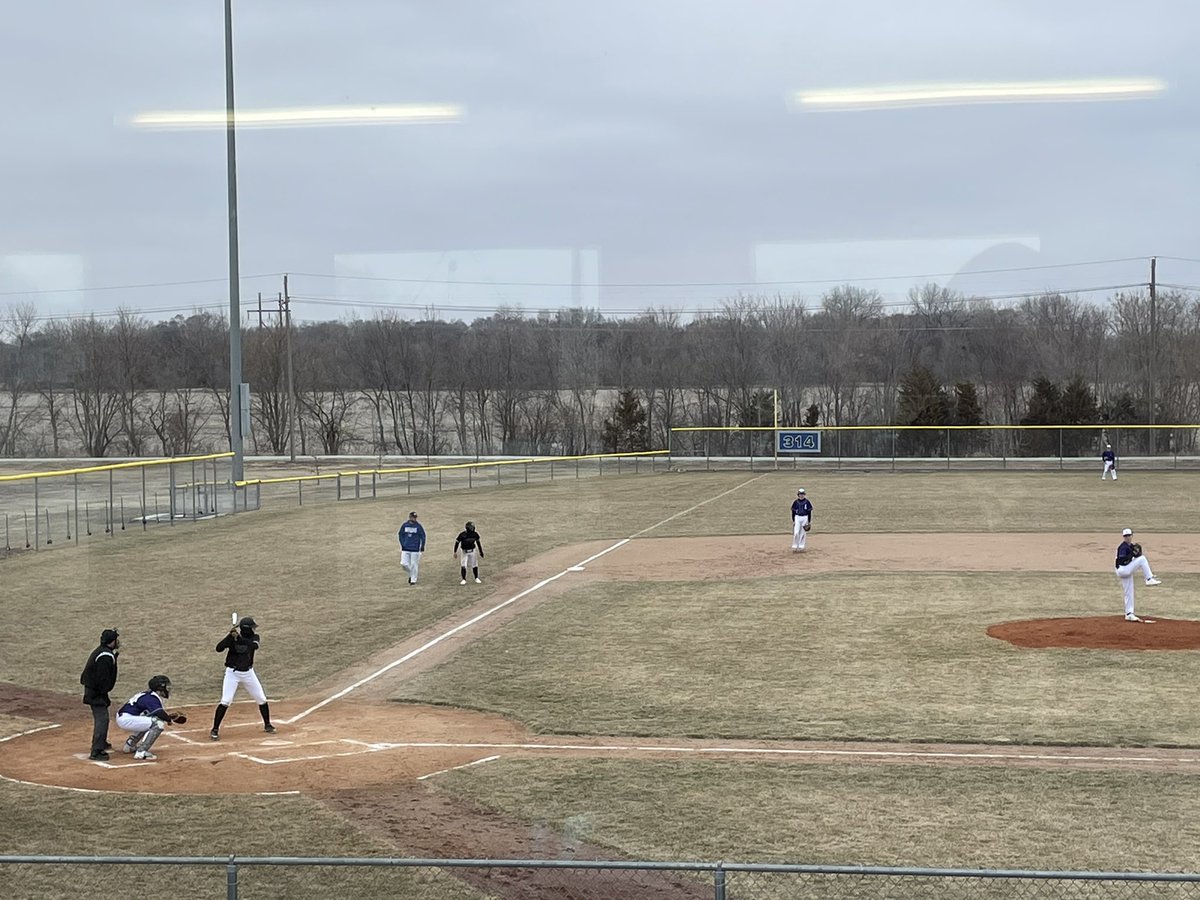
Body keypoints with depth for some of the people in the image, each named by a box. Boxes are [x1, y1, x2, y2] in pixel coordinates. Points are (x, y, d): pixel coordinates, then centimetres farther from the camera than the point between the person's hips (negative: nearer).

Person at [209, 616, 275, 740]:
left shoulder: (254, 637, -5)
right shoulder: (232, 637, -13)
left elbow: (254, 645, -27)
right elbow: (218, 648, -25)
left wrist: (240, 637, -37)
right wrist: (230, 635, -34)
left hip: (248, 673, 4)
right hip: (232, 673, -4)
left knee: (262, 699, 8)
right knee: (225, 701, -14)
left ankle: (267, 725, 28)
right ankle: (215, 730, -4)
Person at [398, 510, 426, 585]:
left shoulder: (418, 526, -4)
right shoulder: (404, 525, 2)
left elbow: (423, 536, 1)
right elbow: (400, 535, 12)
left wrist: (422, 547, -3)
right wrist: (402, 544, 2)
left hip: (415, 549, -2)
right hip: (405, 549, 2)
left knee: (414, 565, 0)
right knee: (404, 564, -3)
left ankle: (413, 579, 13)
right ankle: (410, 574, 24)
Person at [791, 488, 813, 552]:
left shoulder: (807, 502, 0)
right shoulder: (795, 502, 2)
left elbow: (809, 512, 3)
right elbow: (793, 512, 6)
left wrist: (809, 522, -1)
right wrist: (793, 521, 1)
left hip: (805, 518, 0)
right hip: (797, 518, 0)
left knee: (803, 534, 3)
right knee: (796, 533, -8)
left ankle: (801, 547, 11)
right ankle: (794, 547, 1)